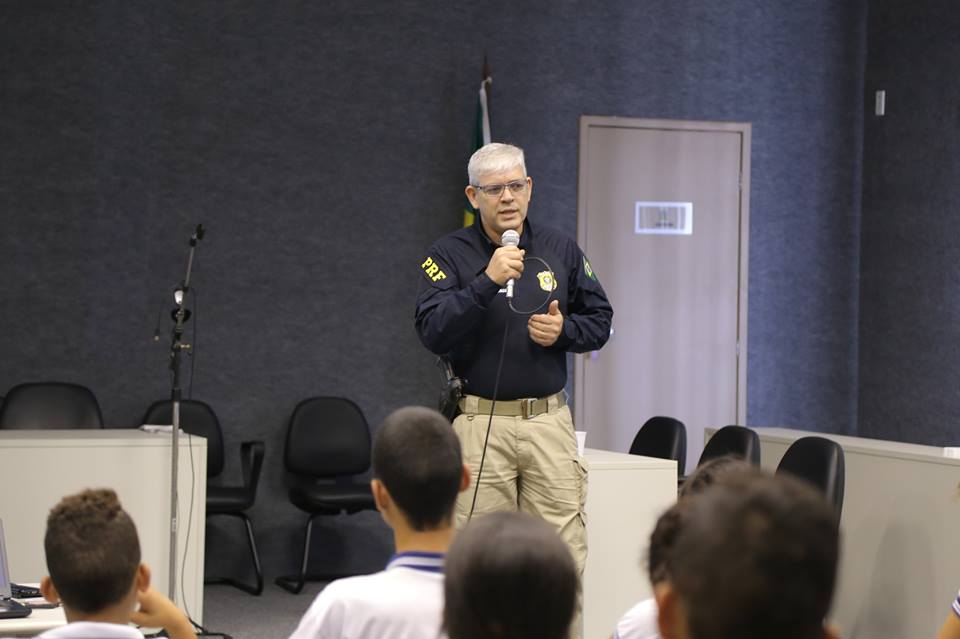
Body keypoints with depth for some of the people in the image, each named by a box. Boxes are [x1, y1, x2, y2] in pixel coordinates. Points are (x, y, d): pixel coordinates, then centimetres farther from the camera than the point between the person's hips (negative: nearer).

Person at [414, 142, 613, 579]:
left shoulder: (561, 250, 10)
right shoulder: (449, 255, 0)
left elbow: (600, 320, 17)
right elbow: (432, 333, -13)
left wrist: (564, 330, -5)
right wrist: (487, 281, -23)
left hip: (549, 420, 3)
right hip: (481, 423, -2)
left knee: (564, 552, -1)